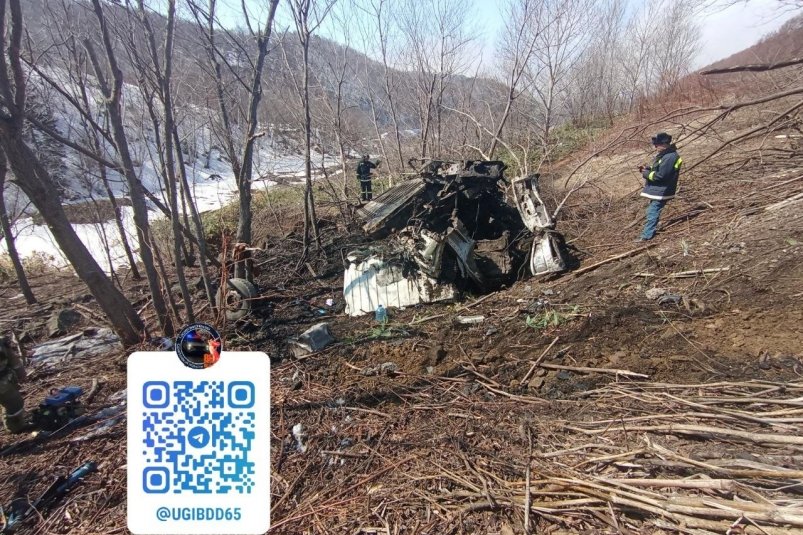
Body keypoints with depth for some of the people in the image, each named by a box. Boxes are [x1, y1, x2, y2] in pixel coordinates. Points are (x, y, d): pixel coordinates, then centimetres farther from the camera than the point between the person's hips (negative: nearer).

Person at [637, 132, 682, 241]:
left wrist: (646, 173, -13)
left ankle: (646, 236, -5)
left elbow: (660, 175, -25)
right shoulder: (665, 154, 11)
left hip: (661, 191, -11)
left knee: (652, 213, -8)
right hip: (658, 189, 11)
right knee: (652, 211, 19)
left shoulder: (669, 157, -23)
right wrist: (648, 168, 5)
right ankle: (650, 231, 30)